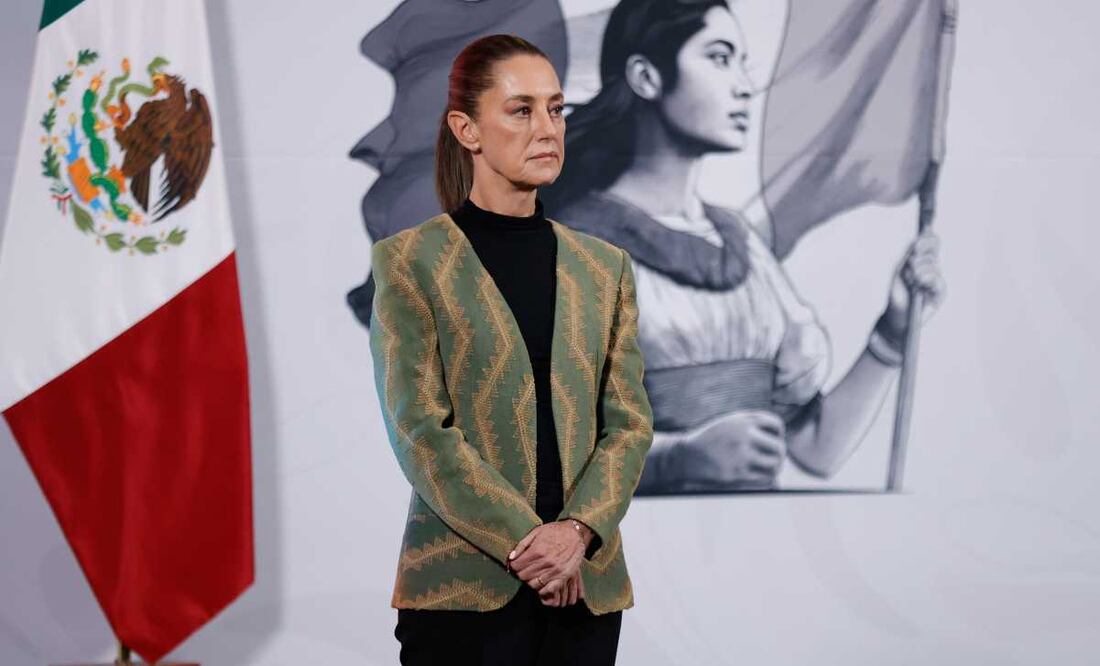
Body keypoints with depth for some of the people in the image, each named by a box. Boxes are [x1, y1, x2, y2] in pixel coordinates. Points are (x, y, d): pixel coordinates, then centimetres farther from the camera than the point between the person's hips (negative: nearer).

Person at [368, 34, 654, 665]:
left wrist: (577, 530, -12)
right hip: (463, 585, -3)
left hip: (587, 585, 3)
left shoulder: (604, 266, 10)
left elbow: (629, 421, 5)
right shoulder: (409, 260, -2)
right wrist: (523, 541, -15)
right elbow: (420, 427, -8)